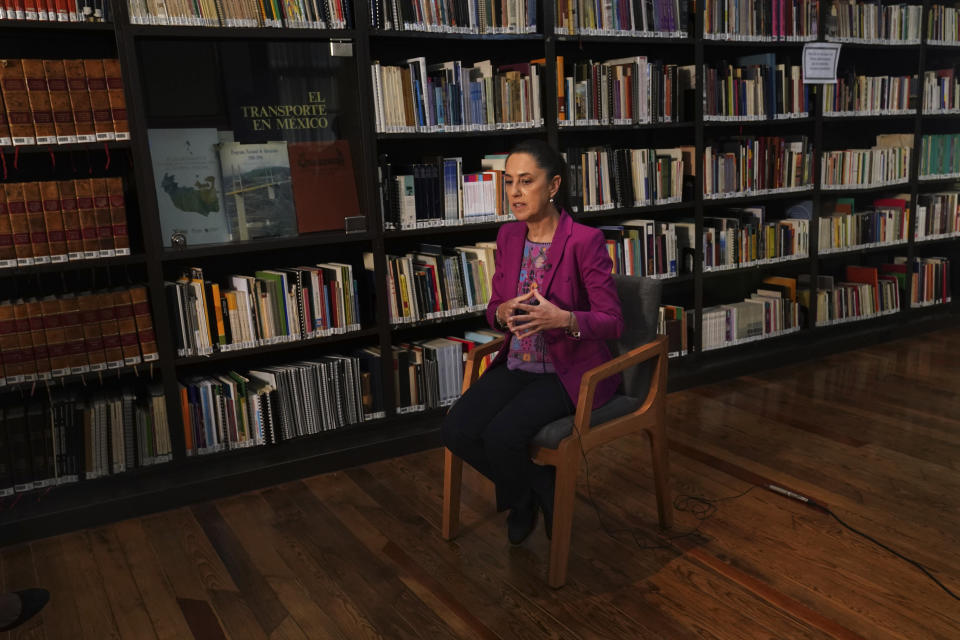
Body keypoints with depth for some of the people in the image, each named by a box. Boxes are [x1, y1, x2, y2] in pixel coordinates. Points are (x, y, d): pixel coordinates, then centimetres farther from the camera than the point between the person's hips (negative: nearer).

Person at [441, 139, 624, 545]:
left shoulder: (584, 241, -16)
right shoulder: (508, 236, 3)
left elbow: (612, 322, -14)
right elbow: (493, 310, 10)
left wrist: (562, 318, -34)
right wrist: (504, 314, -15)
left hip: (571, 371, -6)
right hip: (517, 365, 6)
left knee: (502, 434, -27)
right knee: (456, 431, -15)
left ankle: (523, 499, 9)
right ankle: (538, 490, 12)